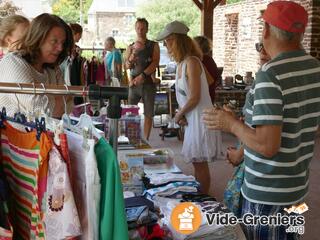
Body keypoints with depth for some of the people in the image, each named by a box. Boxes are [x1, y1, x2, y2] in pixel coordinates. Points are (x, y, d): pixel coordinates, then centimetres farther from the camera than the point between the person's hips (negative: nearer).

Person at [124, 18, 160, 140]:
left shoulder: (153, 45, 5)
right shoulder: (131, 47, 13)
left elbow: (155, 63, -7)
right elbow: (126, 65, 7)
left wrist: (143, 75, -19)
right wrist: (129, 63, -17)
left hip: (149, 83, -2)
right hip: (134, 83, 2)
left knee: (148, 114, 1)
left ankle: (145, 140, 9)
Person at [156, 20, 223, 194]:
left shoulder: (191, 62, -18)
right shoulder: (181, 63, 10)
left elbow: (195, 97, -21)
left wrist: (179, 115, -8)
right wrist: (181, 113, -1)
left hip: (200, 118, -9)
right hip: (191, 118, 9)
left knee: (200, 164, 1)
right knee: (197, 163, 17)